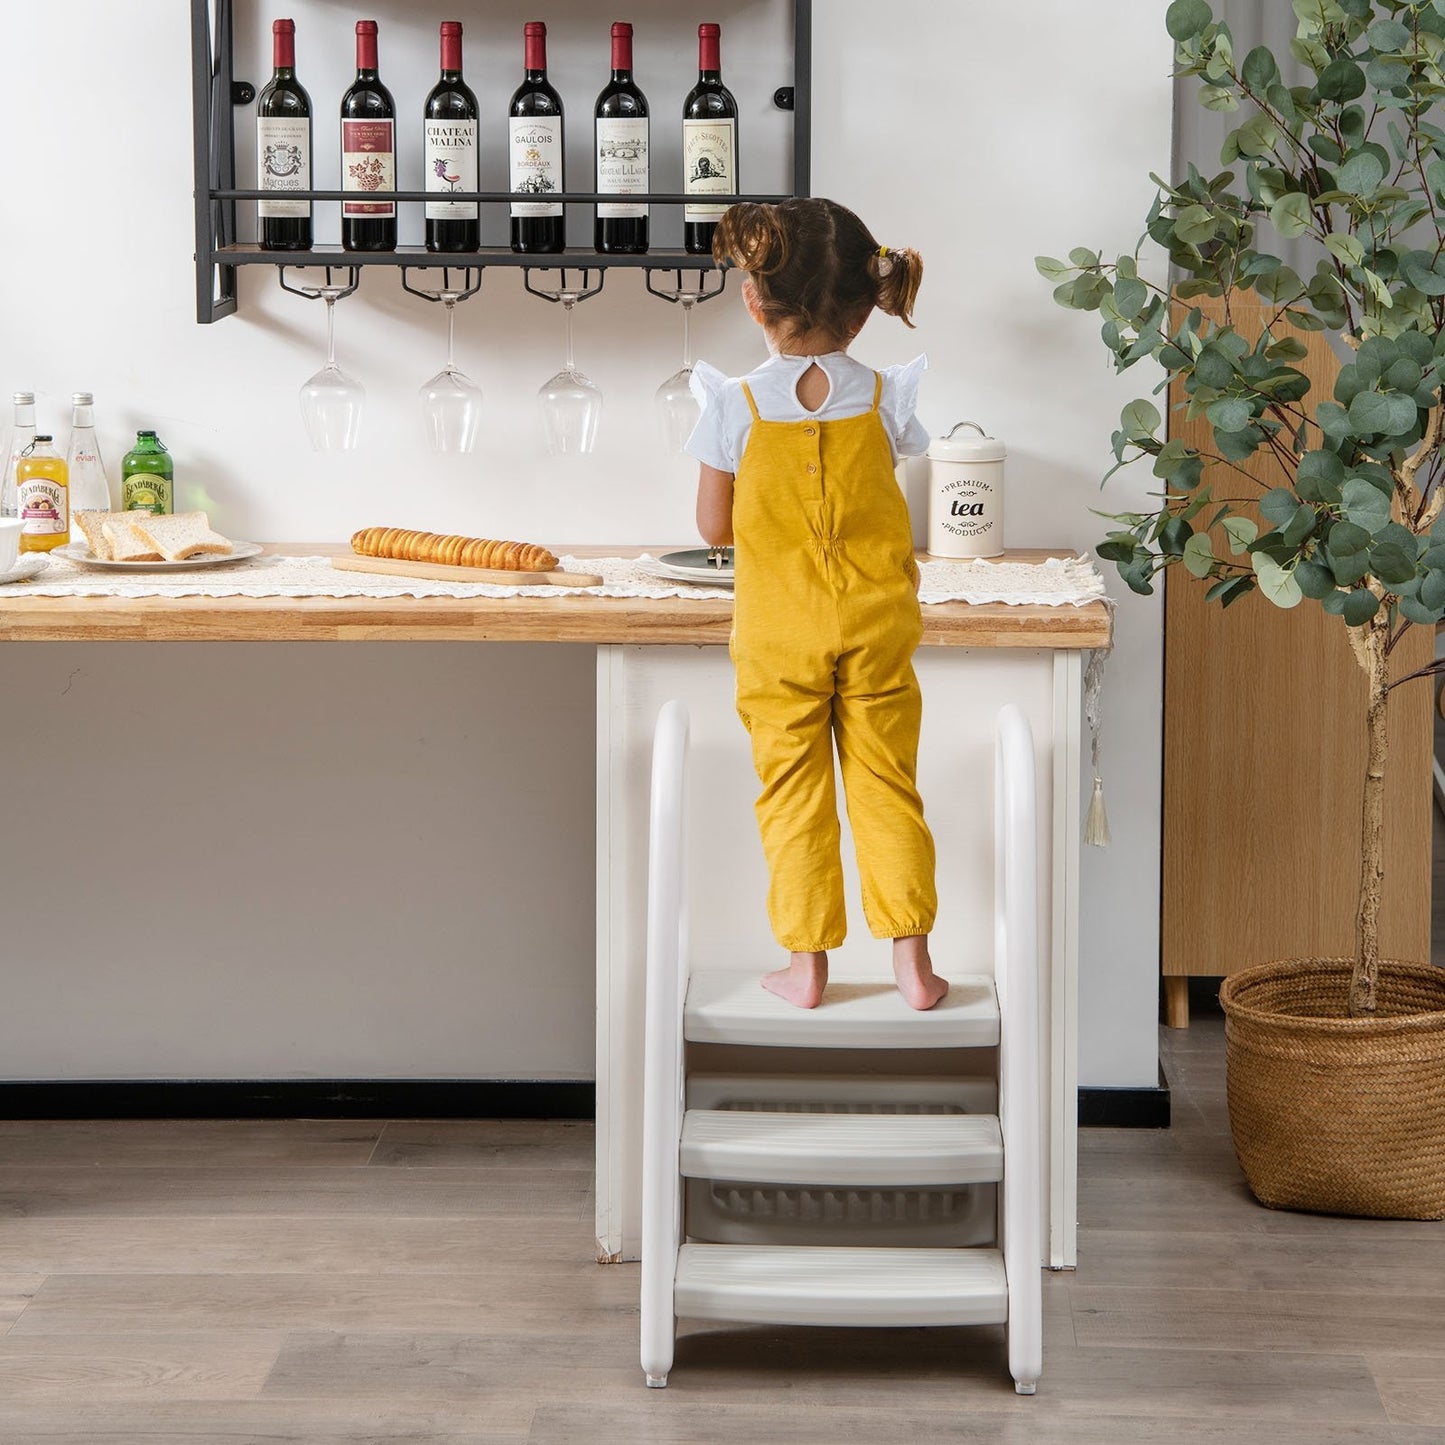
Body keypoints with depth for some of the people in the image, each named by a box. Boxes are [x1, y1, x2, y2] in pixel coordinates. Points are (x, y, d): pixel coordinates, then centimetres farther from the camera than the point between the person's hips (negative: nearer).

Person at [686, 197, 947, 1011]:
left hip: (777, 632, -1)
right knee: (888, 787, 9)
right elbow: (891, 510, 4)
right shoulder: (885, 398, -6)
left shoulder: (736, 406, -11)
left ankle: (807, 963, 11)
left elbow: (715, 528, -2)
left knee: (793, 794, 8)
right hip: (876, 625, 1)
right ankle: (912, 961, 10)